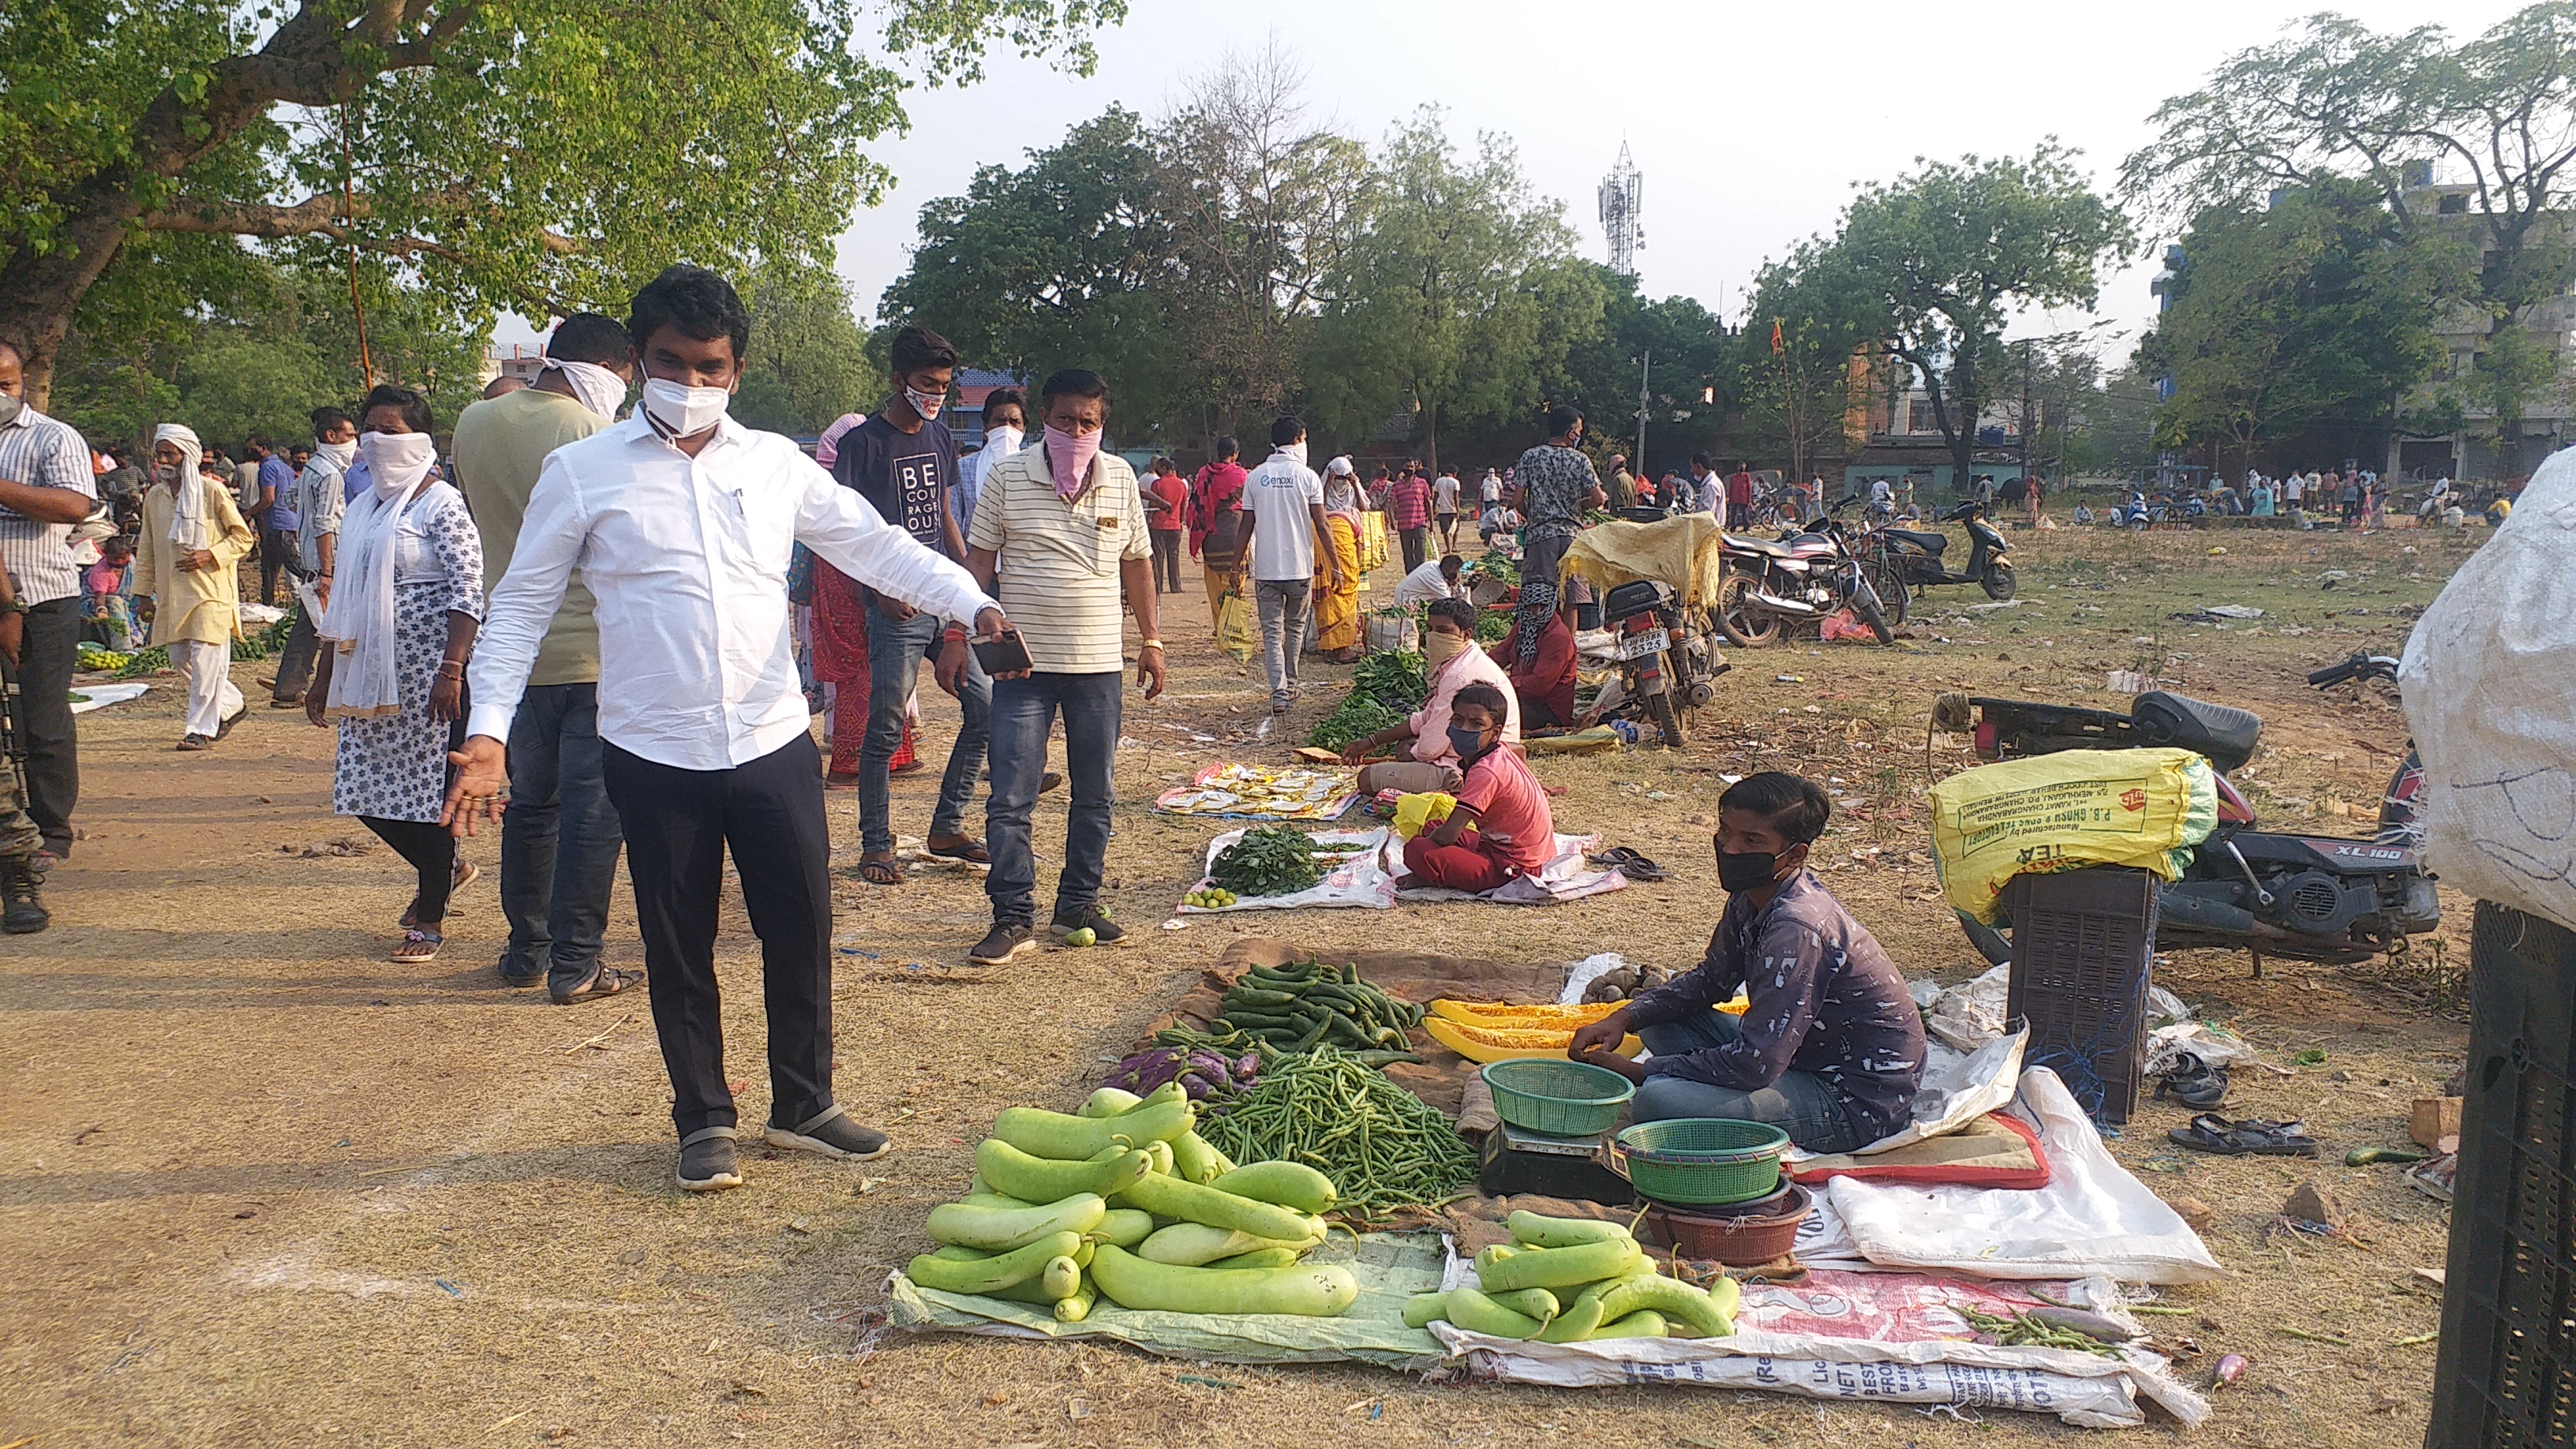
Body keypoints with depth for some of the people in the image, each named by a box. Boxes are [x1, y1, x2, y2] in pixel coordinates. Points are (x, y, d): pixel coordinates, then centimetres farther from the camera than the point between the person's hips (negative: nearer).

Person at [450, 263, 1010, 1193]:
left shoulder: (776, 464, 5)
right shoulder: (583, 472, -1)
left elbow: (875, 545, 7)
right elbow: (522, 604, 2)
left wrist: (970, 601, -8)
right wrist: (487, 732, -7)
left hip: (773, 743, 2)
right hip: (654, 757, -2)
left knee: (802, 931, 9)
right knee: (679, 950, 9)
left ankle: (802, 1106, 28)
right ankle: (704, 1122, 27)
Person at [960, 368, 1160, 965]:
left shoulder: (1120, 478, 6)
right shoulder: (1008, 478, -1)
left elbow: (1137, 561, 13)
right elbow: (979, 560, 3)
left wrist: (1151, 640, 11)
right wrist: (958, 634, -3)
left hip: (1100, 663, 3)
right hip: (1023, 662, -2)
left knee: (1095, 796, 10)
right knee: (1010, 798, -4)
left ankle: (1078, 906, 22)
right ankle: (1013, 917, 4)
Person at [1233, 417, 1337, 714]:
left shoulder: (1255, 477, 2)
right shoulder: (1307, 476, -4)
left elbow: (1247, 526, 2)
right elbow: (1320, 525, -6)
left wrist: (1237, 566, 9)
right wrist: (1335, 564, 0)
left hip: (1265, 568, 1)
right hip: (1300, 567, -1)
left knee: (1271, 631, 3)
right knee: (1295, 627, 17)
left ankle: (1280, 693, -9)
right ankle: (1290, 686, 28)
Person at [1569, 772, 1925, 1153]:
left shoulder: (1797, 928, -28)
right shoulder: (1752, 896, 0)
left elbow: (1756, 1063, -31)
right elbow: (1712, 979, 15)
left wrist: (1640, 1071, -21)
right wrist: (1626, 1017, -2)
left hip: (1860, 1103, -9)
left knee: (1659, 1100, -25)